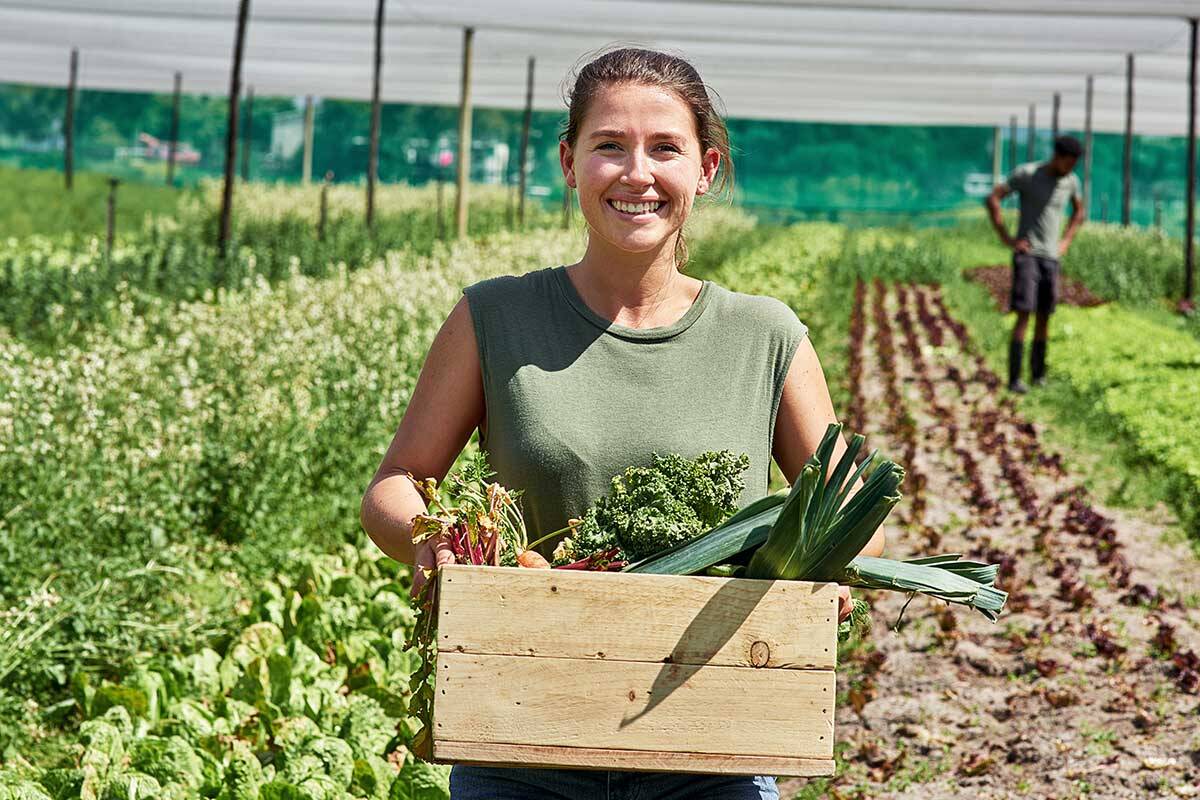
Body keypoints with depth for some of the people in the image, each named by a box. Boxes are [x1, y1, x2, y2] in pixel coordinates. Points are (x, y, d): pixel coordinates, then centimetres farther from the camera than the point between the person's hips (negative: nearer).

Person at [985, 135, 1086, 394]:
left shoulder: (1071, 180, 6)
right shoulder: (1026, 173, -10)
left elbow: (1079, 212, 24)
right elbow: (993, 199, -12)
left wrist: (1066, 242, 11)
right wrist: (1007, 239, -14)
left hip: (1051, 258, 5)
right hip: (1026, 254, -5)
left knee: (1044, 316, 6)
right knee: (1024, 314, -13)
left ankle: (1038, 372, 18)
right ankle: (1014, 378, -14)